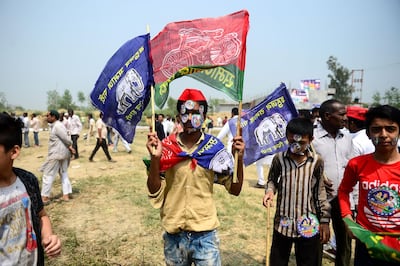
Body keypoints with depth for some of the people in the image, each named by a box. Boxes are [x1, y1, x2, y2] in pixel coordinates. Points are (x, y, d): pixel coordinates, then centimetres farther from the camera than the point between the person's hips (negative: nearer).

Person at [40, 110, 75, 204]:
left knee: (48, 175, 0)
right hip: (63, 153, 10)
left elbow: (66, 138, -18)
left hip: (56, 154, -10)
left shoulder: (57, 126, -17)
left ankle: (45, 197, 8)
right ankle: (66, 195, 17)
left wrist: (70, 146, -2)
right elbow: (65, 138, 11)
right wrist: (70, 147, 0)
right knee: (64, 174, 12)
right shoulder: (56, 125, 15)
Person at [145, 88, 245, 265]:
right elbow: (155, 193, -6)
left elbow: (235, 189, -2)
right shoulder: (166, 147, -6)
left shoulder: (214, 147, -5)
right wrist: (155, 158, -18)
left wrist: (239, 158, -15)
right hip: (173, 236, 1)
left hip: (205, 235, -1)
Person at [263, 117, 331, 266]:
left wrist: (325, 220, 1)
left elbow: (321, 192, 1)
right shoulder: (279, 159, -8)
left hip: (308, 225, 0)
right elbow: (272, 180, 7)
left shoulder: (317, 161, -7)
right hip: (283, 223, 0)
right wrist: (270, 191, -15)